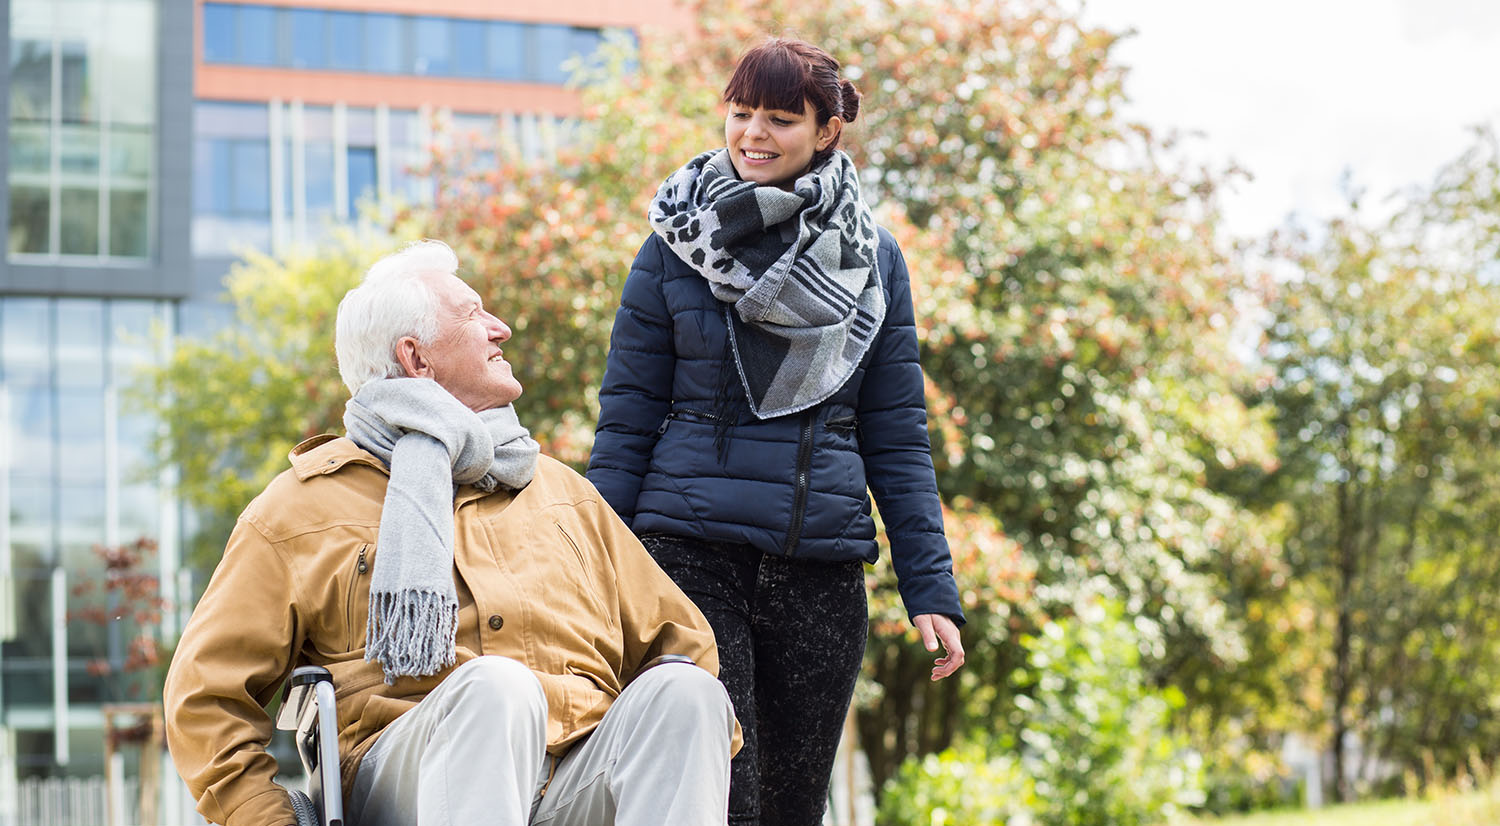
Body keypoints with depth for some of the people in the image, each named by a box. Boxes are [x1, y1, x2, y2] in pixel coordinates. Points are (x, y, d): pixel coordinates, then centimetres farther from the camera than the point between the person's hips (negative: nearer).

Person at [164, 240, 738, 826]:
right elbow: (206, 693, 13)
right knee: (497, 685, -36)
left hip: (583, 777, 4)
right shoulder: (306, 503, 16)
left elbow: (674, 638, 29)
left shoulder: (561, 490, 29)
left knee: (682, 689, -28)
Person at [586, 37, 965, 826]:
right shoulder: (677, 247, 3)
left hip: (824, 568, 3)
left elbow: (896, 436, 9)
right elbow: (626, 420, 4)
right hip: (692, 551, -3)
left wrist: (930, 587, 2)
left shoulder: (873, 259, 8)